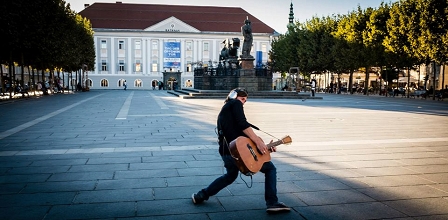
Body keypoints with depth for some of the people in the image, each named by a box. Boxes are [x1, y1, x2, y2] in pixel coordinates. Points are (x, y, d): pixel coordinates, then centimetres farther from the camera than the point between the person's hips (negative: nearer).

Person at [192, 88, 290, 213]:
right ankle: (272, 203, -1)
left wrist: (264, 146, 18)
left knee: (230, 175, 35)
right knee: (270, 168, 9)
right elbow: (242, 124, -14)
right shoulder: (235, 103, 5)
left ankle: (201, 196, 34)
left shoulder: (223, 112, 30)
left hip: (225, 152, 8)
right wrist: (259, 142, -14)